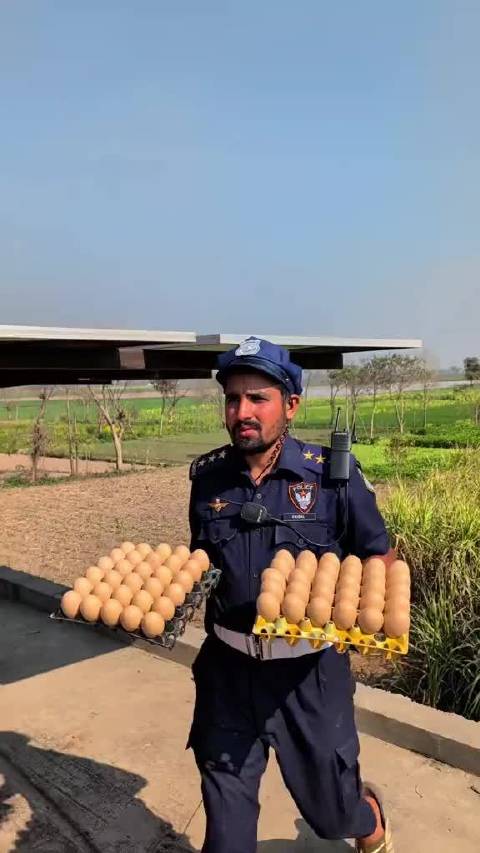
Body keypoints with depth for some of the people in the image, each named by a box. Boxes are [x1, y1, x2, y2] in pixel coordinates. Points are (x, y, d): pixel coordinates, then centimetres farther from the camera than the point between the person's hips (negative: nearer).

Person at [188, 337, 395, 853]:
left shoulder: (333, 475, -14)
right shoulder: (208, 477, -4)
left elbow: (379, 560, -3)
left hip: (309, 670, -2)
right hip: (227, 666, 3)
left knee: (330, 805, 16)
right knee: (226, 810, 15)